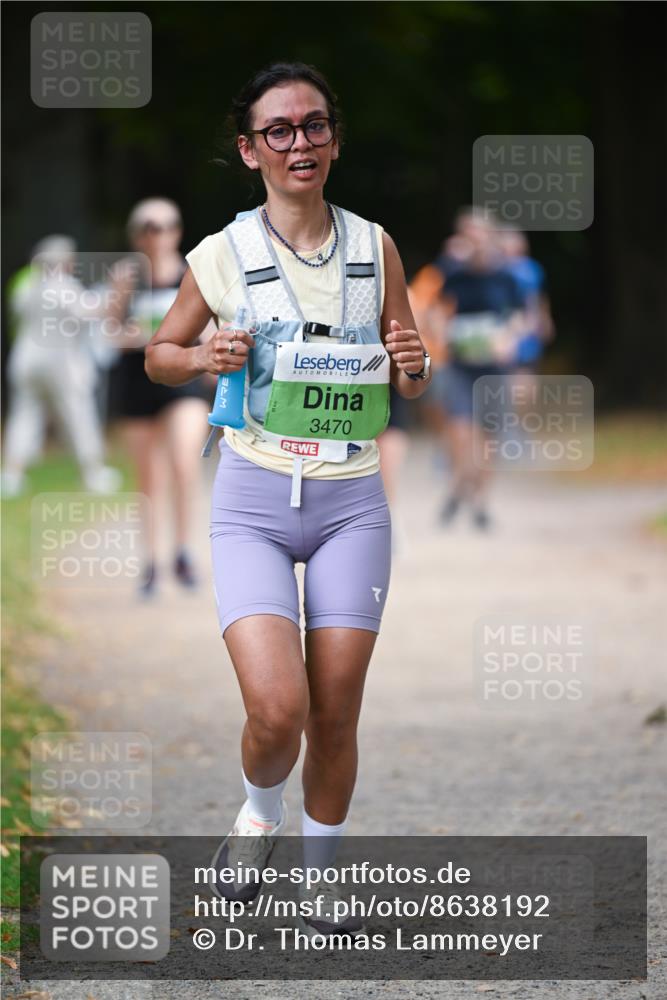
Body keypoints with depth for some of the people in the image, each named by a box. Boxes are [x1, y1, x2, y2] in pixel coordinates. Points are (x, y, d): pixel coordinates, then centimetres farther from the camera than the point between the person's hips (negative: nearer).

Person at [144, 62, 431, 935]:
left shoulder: (376, 249, 4)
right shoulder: (223, 255, -3)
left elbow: (407, 385, 13)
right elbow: (160, 354, 12)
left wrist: (414, 370, -10)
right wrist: (204, 358, -10)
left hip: (353, 502, 2)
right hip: (253, 502, -2)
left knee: (335, 716, 2)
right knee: (278, 709, -17)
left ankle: (322, 877, 24)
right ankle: (261, 810, 17)